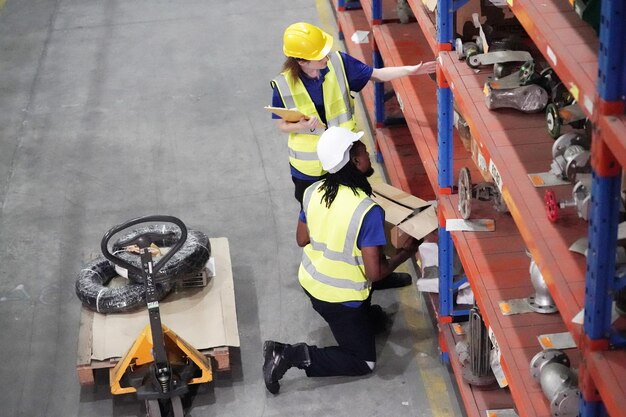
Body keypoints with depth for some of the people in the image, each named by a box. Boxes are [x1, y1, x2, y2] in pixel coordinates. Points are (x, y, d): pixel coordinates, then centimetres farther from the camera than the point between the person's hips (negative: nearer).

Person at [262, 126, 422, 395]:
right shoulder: (368, 211, -28)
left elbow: (302, 240, 6)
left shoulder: (313, 191, -9)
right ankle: (294, 355, -5)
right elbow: (375, 273, -24)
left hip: (309, 282, 7)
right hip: (340, 298, -7)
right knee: (364, 362, 9)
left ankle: (363, 316, 34)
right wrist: (406, 253, -8)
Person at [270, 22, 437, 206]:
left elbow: (376, 74, -5)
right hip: (309, 168, -2)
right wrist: (302, 126, -31)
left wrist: (410, 70, -14)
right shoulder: (283, 85, -22)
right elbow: (282, 125, -10)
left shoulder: (338, 63, -17)